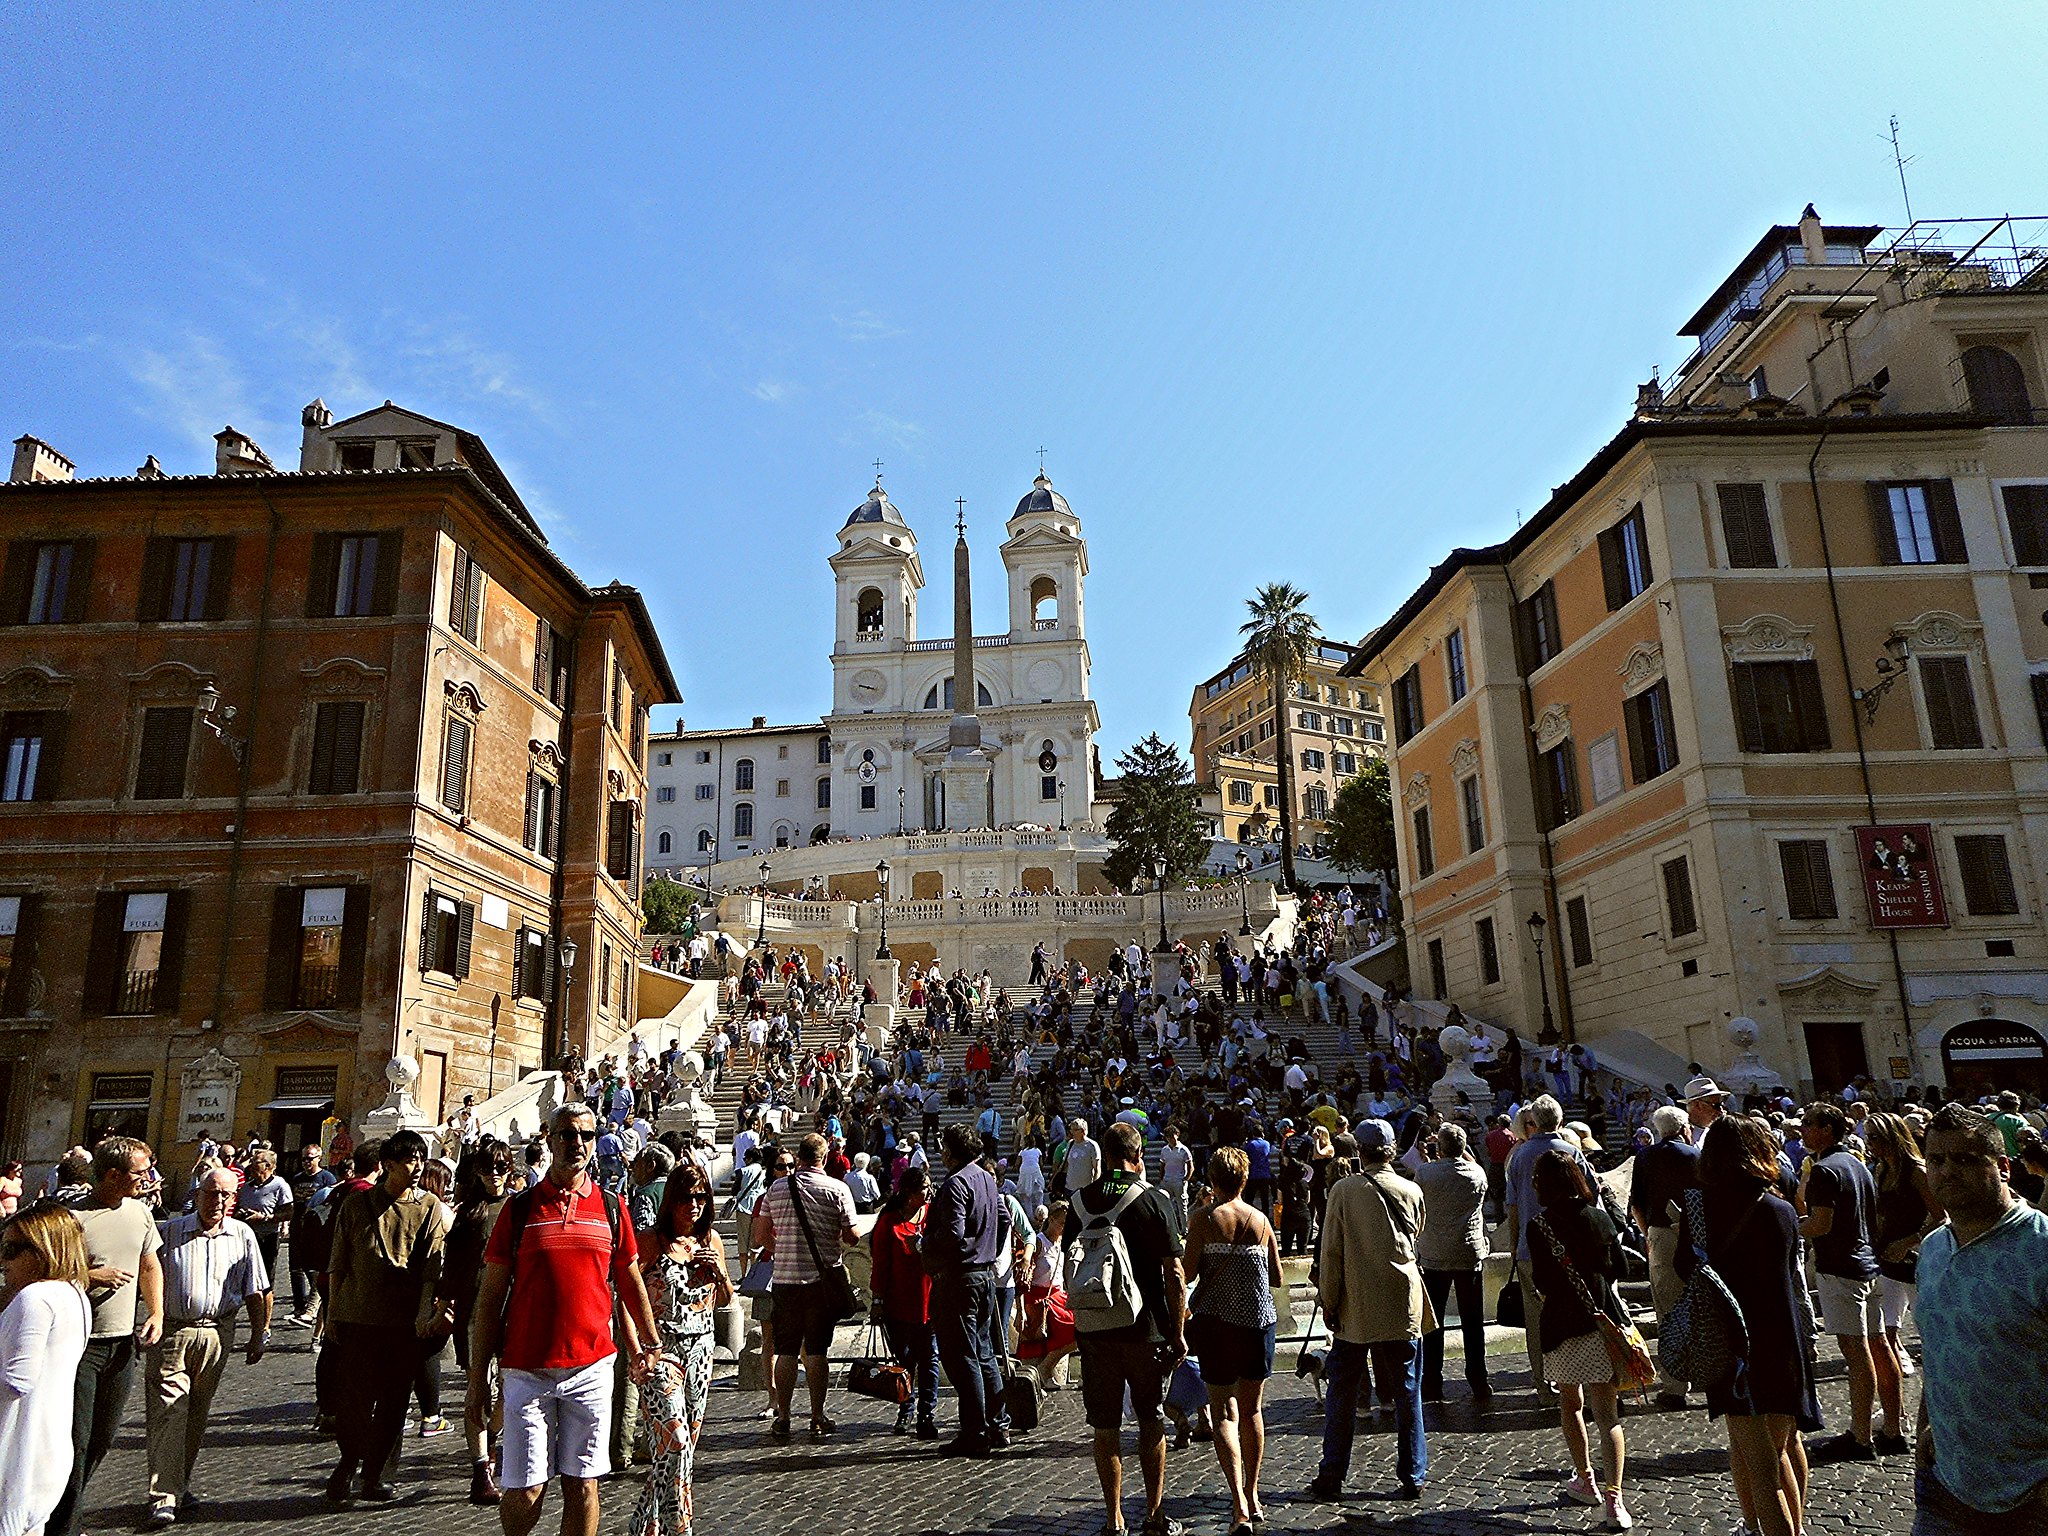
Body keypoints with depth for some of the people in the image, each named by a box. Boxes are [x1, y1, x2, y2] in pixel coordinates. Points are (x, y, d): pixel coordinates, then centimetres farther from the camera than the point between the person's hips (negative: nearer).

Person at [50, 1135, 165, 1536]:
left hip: (123, 1342, 6)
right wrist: (93, 1277, -21)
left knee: (102, 1439, 15)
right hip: (80, 1342, -6)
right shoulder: (72, 1217, -15)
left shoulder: (139, 1212, 5)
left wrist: (156, 1313, 5)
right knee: (76, 1441, -2)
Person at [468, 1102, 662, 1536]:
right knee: (523, 1491, 1)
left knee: (582, 1485, 5)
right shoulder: (520, 1207, 0)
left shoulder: (611, 1206, 5)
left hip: (591, 1368, 1)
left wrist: (649, 1342, 16)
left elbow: (630, 1281, 14)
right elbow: (491, 1294, 2)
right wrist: (478, 1375, 0)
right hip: (526, 1370, -1)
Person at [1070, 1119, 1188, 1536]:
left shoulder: (1078, 1201, 2)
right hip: (1144, 1328, -2)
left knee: (1104, 1425, 10)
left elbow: (1072, 1267, 9)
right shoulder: (1153, 1200, -9)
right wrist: (1178, 1332, -2)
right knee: (1151, 1422, 12)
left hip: (1092, 1328, 2)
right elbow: (1174, 1274, -9)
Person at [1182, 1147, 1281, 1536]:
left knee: (1224, 1413, 0)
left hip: (1216, 1321, -3)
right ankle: (1253, 1499, 25)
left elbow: (1187, 1271, -13)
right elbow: (1277, 1278, 7)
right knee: (1252, 1410, 16)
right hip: (1258, 1321, 3)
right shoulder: (1261, 1221, 2)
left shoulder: (1204, 1218, -8)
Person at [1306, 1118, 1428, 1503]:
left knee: (1341, 1395, 8)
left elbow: (1330, 1251, -8)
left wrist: (1328, 1302, 0)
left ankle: (1331, 1480, 13)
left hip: (1355, 1310, -2)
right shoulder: (1411, 1191, -1)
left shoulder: (1344, 1190, -8)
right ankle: (1413, 1478, 17)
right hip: (1404, 1308, 2)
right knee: (1407, 1395, 12)